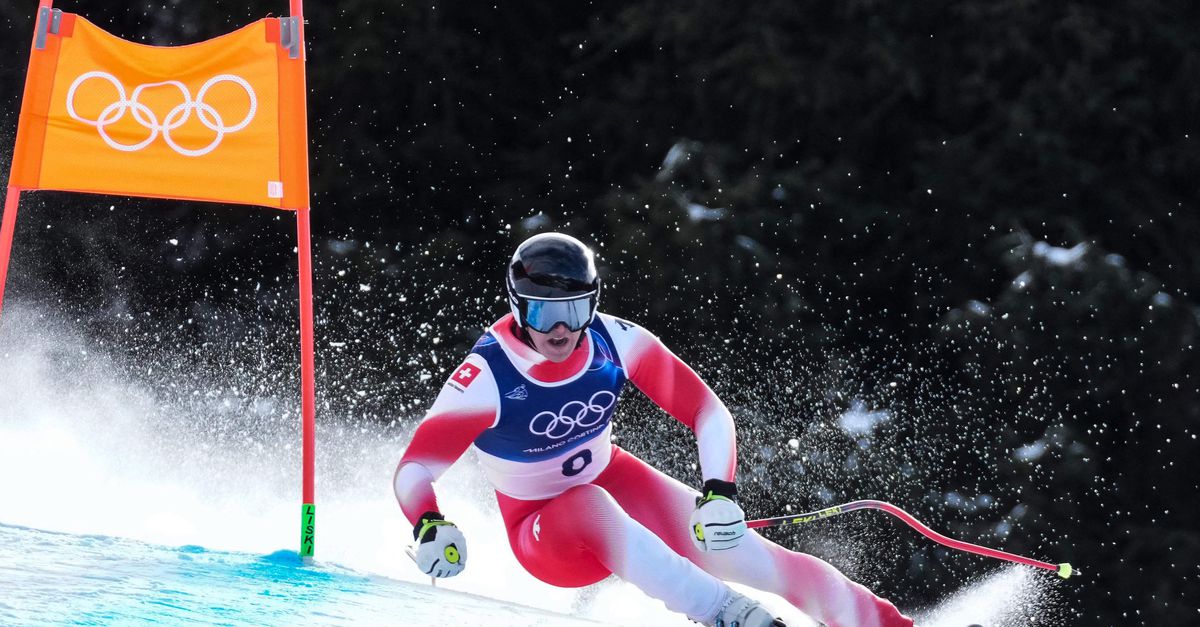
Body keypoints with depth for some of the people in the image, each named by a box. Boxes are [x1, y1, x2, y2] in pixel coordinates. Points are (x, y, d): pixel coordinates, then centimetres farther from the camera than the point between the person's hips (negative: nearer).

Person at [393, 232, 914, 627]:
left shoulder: (615, 343, -19)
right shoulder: (486, 378, -28)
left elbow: (709, 414, -15)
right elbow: (413, 471, -27)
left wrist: (720, 493, -31)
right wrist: (429, 528, -49)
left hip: (612, 480, 4)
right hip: (545, 533, -4)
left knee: (743, 555, -10)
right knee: (590, 510, -38)